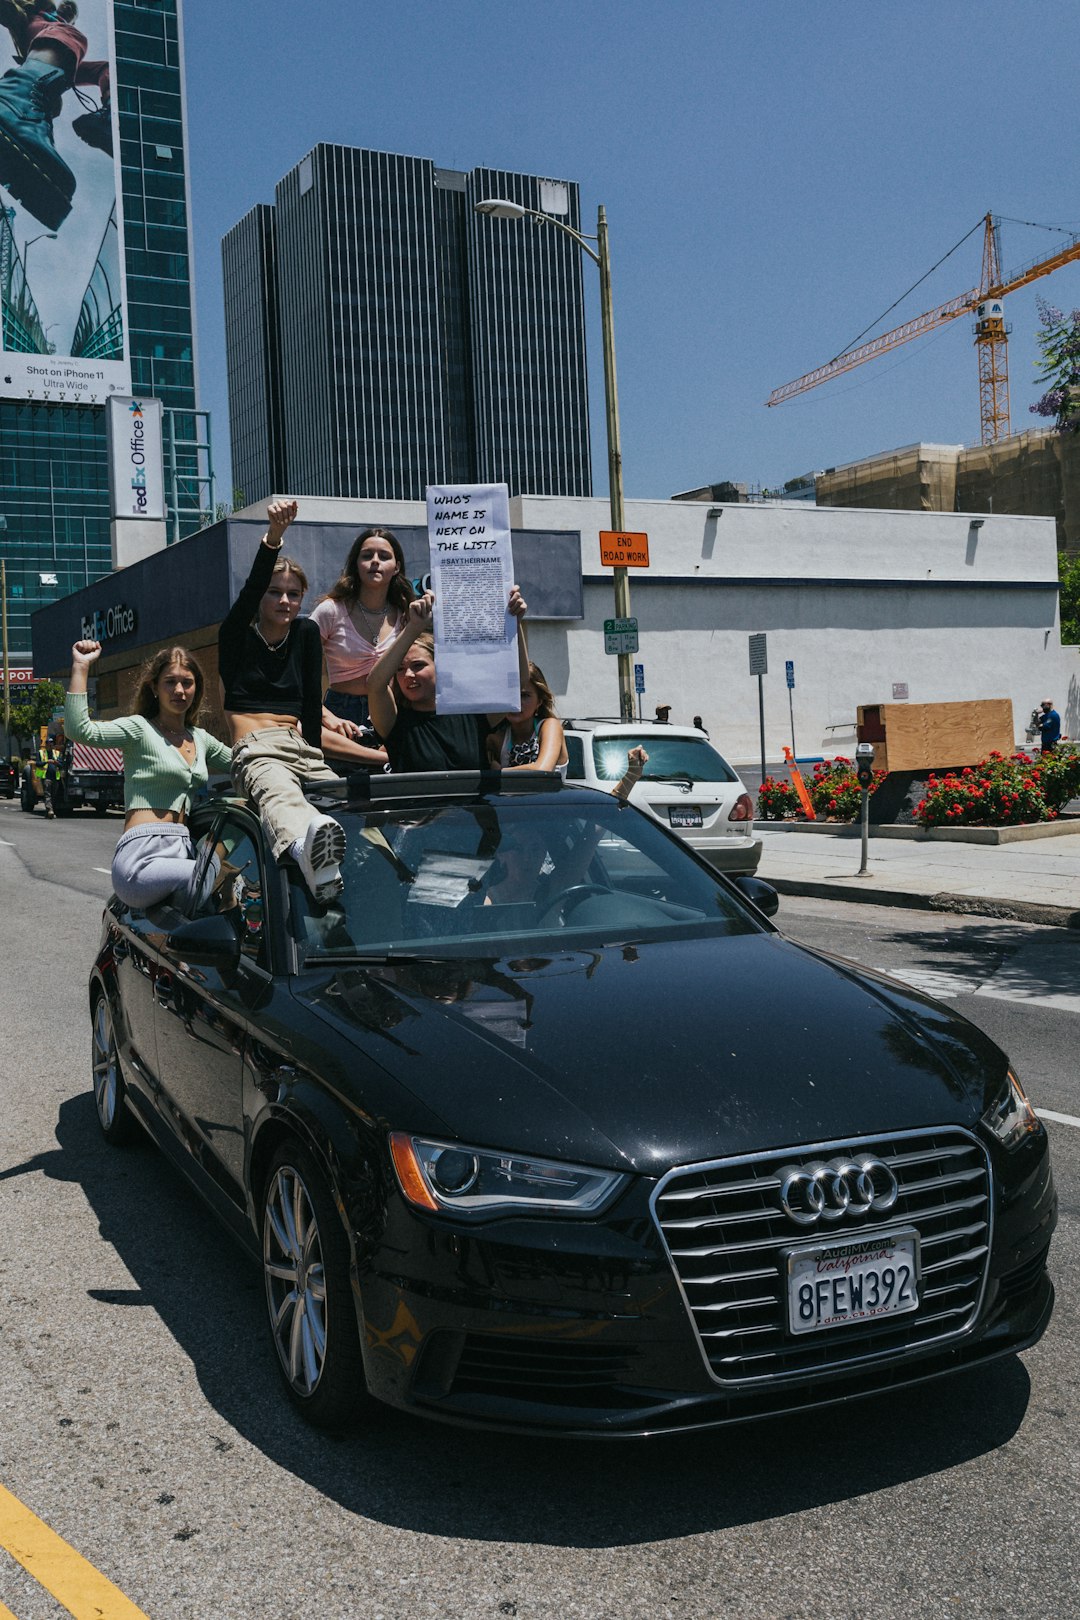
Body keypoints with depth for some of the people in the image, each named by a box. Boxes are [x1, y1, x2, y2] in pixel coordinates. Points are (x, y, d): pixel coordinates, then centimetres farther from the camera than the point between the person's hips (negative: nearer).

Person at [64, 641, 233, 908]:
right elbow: (79, 730, -12)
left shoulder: (200, 738, 23)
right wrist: (80, 667, -12)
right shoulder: (140, 729, 4)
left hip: (186, 852, 6)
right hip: (144, 858, -6)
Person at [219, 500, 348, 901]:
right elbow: (251, 588, -11)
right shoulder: (237, 635, 8)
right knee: (279, 794, -42)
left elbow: (312, 699, 13)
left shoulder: (306, 634, 19)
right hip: (256, 751, -6)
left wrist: (314, 758, 3)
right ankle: (309, 848, -74)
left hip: (303, 750, 7)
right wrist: (274, 534, -27)